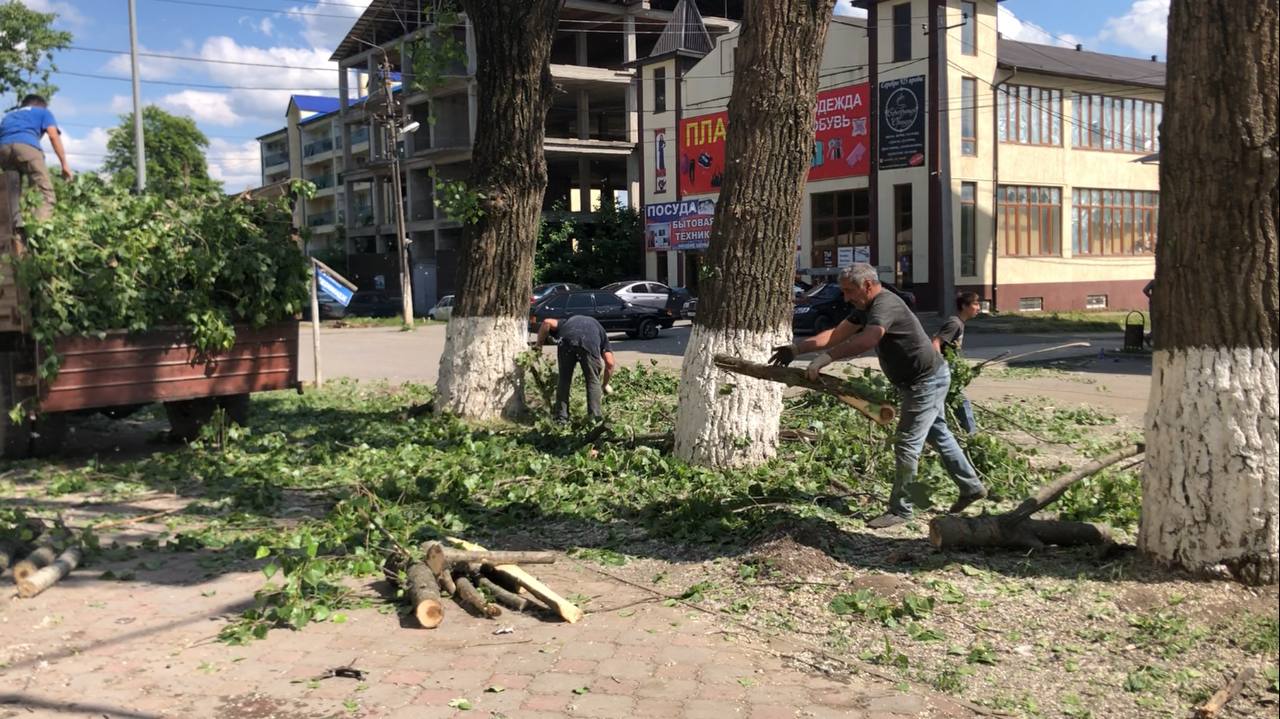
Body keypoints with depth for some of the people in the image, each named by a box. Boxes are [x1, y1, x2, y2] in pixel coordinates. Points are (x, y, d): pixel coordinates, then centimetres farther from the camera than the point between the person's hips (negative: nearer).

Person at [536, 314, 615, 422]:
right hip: (590, 343, -1)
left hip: (566, 340, 1)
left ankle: (561, 419, 21)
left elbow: (547, 322, 20)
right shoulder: (599, 329, 37)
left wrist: (539, 344, 28)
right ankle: (595, 419, 16)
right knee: (593, 381, 17)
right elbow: (609, 363, 27)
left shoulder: (566, 322, 42)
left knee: (564, 380, 18)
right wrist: (605, 385, 40)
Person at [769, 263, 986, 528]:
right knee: (939, 436, 22)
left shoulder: (885, 305, -26)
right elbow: (837, 333, 2)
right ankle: (971, 487, 35)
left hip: (926, 382, -11)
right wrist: (797, 348, -7)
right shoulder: (866, 308, 7)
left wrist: (826, 357, -45)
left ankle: (900, 510, 5)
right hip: (927, 380, 11)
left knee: (906, 446, -5)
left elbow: (867, 340, -44)